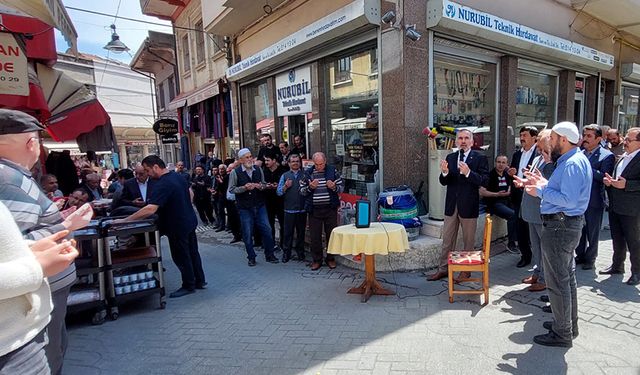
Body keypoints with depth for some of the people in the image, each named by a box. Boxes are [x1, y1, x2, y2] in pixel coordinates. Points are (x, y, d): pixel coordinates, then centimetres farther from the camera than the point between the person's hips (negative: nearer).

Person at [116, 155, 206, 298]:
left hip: (178, 226, -9)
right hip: (190, 221, 9)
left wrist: (124, 220, -29)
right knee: (192, 252, 17)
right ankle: (199, 281, 28)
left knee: (181, 257, 5)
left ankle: (188, 286, 18)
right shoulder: (178, 176, 3)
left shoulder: (162, 185, -25)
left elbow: (150, 209, -33)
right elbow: (190, 194, 17)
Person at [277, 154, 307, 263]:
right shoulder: (285, 176, 8)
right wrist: (285, 186, -14)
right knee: (288, 233, 2)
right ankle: (286, 253, 13)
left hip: (302, 209, 1)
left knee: (301, 232, 9)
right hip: (289, 210, -1)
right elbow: (279, 192, 3)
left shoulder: (304, 175, 9)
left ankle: (300, 253, 22)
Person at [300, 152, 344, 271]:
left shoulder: (333, 171, 2)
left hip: (330, 208, 0)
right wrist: (310, 187, -13)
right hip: (314, 210, 1)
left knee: (331, 234, 8)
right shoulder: (308, 173, 4)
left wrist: (334, 187, -15)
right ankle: (316, 260, 20)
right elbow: (301, 190, 7)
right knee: (315, 236, 5)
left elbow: (342, 187, 6)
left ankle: (330, 258, 24)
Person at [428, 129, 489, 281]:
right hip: (451, 204, 4)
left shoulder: (480, 158, -5)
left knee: (469, 240, 10)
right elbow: (443, 182, 4)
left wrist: (468, 173, -29)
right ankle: (443, 269, 22)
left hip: (469, 205, -4)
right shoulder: (450, 157, 7)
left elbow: (484, 181, -15)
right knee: (447, 240, 12)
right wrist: (444, 172, -17)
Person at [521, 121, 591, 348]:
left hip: (560, 227, -11)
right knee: (566, 277, 21)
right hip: (565, 225, 11)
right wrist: (543, 184, 4)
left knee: (557, 280, -1)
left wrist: (542, 190, -17)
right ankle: (568, 323, 37)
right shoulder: (571, 160, 13)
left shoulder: (573, 163, -20)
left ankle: (562, 334, 12)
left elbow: (568, 200, -28)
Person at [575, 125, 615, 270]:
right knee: (579, 230, 16)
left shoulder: (607, 156, -9)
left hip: (594, 201, -5)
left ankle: (590, 259, 24)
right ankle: (580, 256, 31)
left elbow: (605, 177, -21)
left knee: (592, 232, 9)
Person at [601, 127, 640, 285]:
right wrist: (609, 181, 2)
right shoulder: (623, 157, 12)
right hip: (615, 206, 8)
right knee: (617, 239, 18)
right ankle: (617, 266, 32)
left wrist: (626, 185, -27)